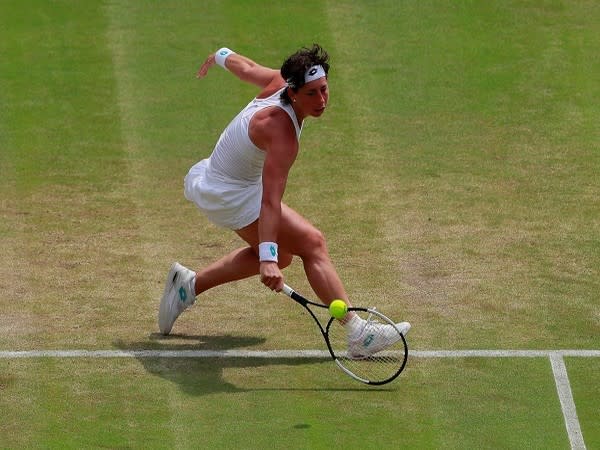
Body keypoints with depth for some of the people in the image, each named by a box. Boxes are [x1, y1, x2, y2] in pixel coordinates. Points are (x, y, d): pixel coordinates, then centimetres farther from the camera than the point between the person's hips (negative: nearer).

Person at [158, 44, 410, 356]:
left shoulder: (280, 82, -10)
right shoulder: (282, 133, -34)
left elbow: (247, 67, 13)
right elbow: (270, 201, -42)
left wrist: (221, 56, 35)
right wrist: (268, 257, -50)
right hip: (230, 196, -10)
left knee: (280, 255, 23)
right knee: (312, 243, -18)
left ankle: (189, 284, 26)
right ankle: (357, 332, -25)